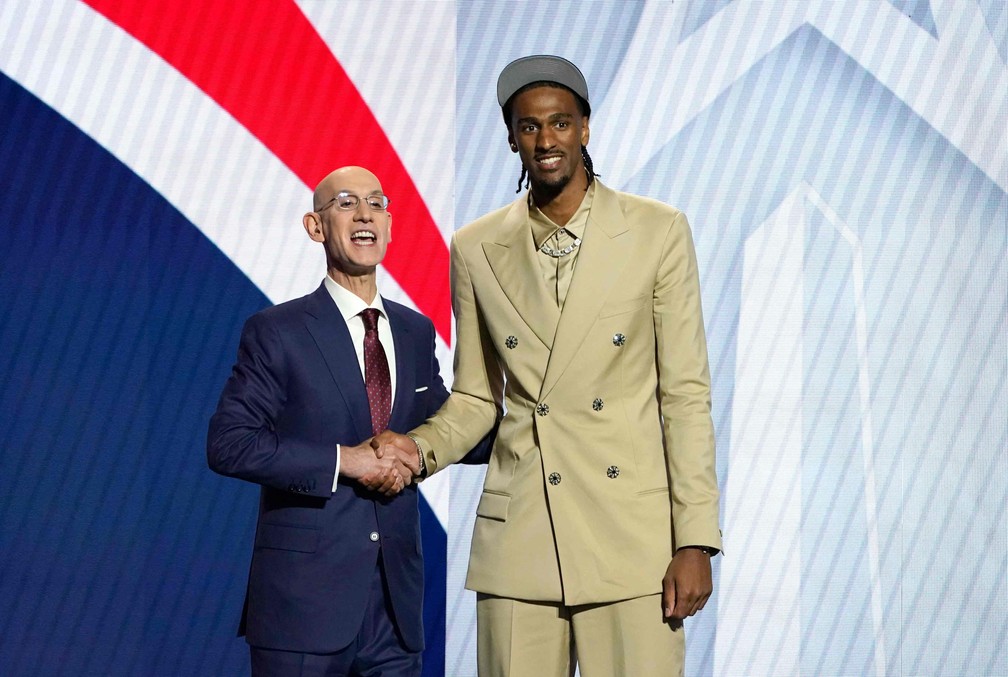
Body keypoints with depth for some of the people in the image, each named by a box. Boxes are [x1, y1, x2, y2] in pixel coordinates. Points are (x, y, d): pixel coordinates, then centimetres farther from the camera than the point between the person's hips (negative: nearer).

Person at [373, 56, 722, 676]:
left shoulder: (658, 231, 1)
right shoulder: (477, 249, 8)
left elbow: (685, 393, -1)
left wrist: (695, 539, -6)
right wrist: (419, 447, -6)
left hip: (631, 532, -2)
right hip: (517, 535, 2)